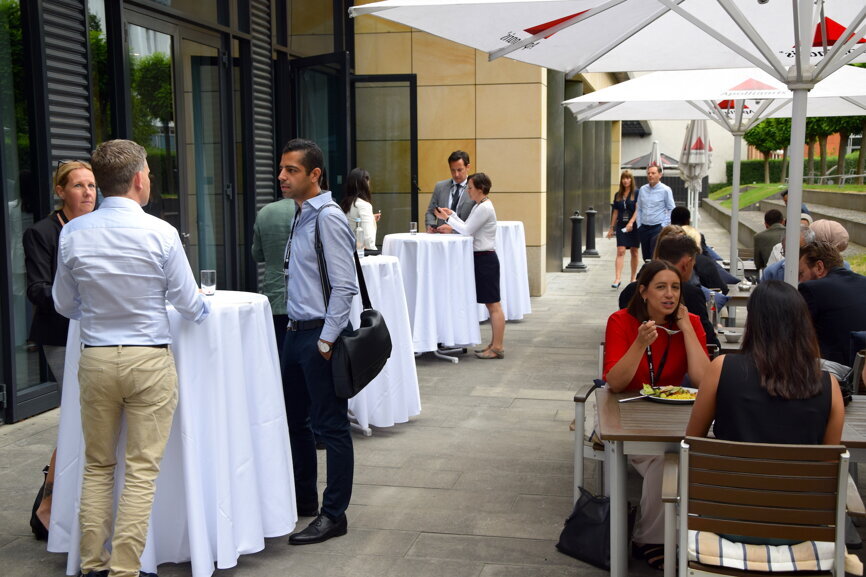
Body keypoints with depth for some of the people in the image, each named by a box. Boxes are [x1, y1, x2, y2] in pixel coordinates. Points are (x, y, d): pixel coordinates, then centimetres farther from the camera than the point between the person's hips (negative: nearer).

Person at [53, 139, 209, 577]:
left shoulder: (72, 233, -3)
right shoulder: (161, 233, -12)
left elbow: (64, 305, 7)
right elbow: (190, 306, -5)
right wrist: (203, 308, 18)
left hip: (95, 358, 3)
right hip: (149, 360, -3)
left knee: (97, 467, 16)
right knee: (141, 470, 4)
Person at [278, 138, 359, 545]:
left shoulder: (328, 218, -16)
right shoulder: (301, 216, 12)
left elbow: (344, 287, -19)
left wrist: (325, 341, -19)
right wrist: (297, 330, 15)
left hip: (320, 335, -10)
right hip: (296, 332, 10)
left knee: (330, 426, 1)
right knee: (294, 419, 19)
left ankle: (333, 515, 12)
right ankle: (304, 498, 35)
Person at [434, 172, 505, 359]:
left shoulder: (484, 208, -14)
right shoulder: (479, 207, 17)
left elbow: (467, 230, -15)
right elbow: (467, 227, 16)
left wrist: (448, 218, -6)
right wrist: (451, 215, 11)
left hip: (486, 259, -11)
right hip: (481, 258, 11)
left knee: (493, 305, -6)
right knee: (490, 304, 12)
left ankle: (498, 347, -3)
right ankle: (494, 344, 18)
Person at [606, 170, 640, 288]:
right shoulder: (618, 195, 11)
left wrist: (631, 222, -24)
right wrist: (611, 228, 15)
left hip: (634, 225, -3)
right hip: (621, 225, 3)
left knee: (634, 252, 6)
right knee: (620, 252, -7)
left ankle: (633, 278, 17)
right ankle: (618, 279, -13)